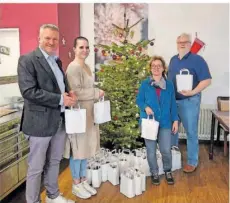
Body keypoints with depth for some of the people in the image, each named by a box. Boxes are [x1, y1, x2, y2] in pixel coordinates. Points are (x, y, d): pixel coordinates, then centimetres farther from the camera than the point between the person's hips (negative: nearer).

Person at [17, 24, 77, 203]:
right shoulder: (27, 60, -11)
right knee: (36, 167, 6)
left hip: (60, 120, 8)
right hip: (40, 122, -7)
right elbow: (28, 91, -22)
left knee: (55, 162, 20)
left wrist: (69, 93, -2)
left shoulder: (57, 60, 14)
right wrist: (61, 99, -22)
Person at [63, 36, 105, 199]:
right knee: (78, 149, 3)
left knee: (86, 148, 15)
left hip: (88, 112, 9)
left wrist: (96, 94, 3)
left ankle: (83, 181, 29)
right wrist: (97, 93, -16)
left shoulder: (86, 66, 12)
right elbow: (76, 93, -22)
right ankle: (76, 184, 19)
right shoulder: (73, 68, -16)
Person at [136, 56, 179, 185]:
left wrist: (175, 120, 2)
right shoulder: (145, 84, -1)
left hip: (165, 122, 1)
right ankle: (154, 173, 28)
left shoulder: (169, 85, 4)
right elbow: (139, 100, 2)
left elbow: (173, 104, 6)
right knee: (151, 150, 8)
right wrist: (146, 107, -18)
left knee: (166, 150, 3)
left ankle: (168, 171, 30)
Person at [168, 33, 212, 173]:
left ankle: (192, 162, 16)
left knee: (191, 132, 2)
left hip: (189, 101, -6)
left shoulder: (197, 59, -10)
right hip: (172, 101, 7)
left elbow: (207, 80, -16)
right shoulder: (173, 60, 10)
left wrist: (193, 92, -26)